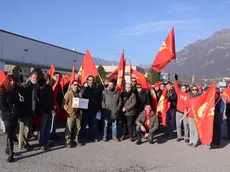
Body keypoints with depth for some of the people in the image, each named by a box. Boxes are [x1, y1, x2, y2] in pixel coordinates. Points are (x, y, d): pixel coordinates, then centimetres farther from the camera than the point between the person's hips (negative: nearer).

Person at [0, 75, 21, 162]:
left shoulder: (16, 90, 11)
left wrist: (17, 112, 2)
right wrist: (9, 113, -15)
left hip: (16, 116, 5)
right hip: (7, 116, -5)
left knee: (12, 134, 10)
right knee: (9, 134, -5)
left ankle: (8, 148, 28)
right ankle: (11, 153, -1)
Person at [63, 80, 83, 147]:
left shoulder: (79, 93, 12)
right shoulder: (68, 93, -3)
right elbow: (64, 103, -7)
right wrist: (68, 110, -16)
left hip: (78, 113, 5)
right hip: (71, 114, -5)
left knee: (78, 128, 9)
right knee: (69, 129, -2)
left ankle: (76, 140, 23)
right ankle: (68, 142, 8)